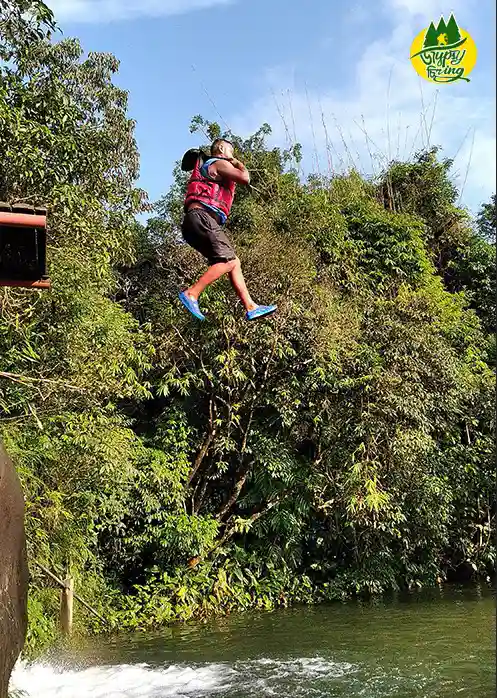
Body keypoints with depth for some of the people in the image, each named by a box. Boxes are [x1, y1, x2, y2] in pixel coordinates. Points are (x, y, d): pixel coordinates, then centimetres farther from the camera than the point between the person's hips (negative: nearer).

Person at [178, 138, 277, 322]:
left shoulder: (208, 167, 33)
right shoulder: (220, 163, 3)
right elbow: (244, 179, -11)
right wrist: (240, 165, 10)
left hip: (195, 222, 10)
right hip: (201, 216, -10)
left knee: (234, 262, 5)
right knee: (229, 260, -20)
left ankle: (251, 308, -1)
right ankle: (191, 294, -28)